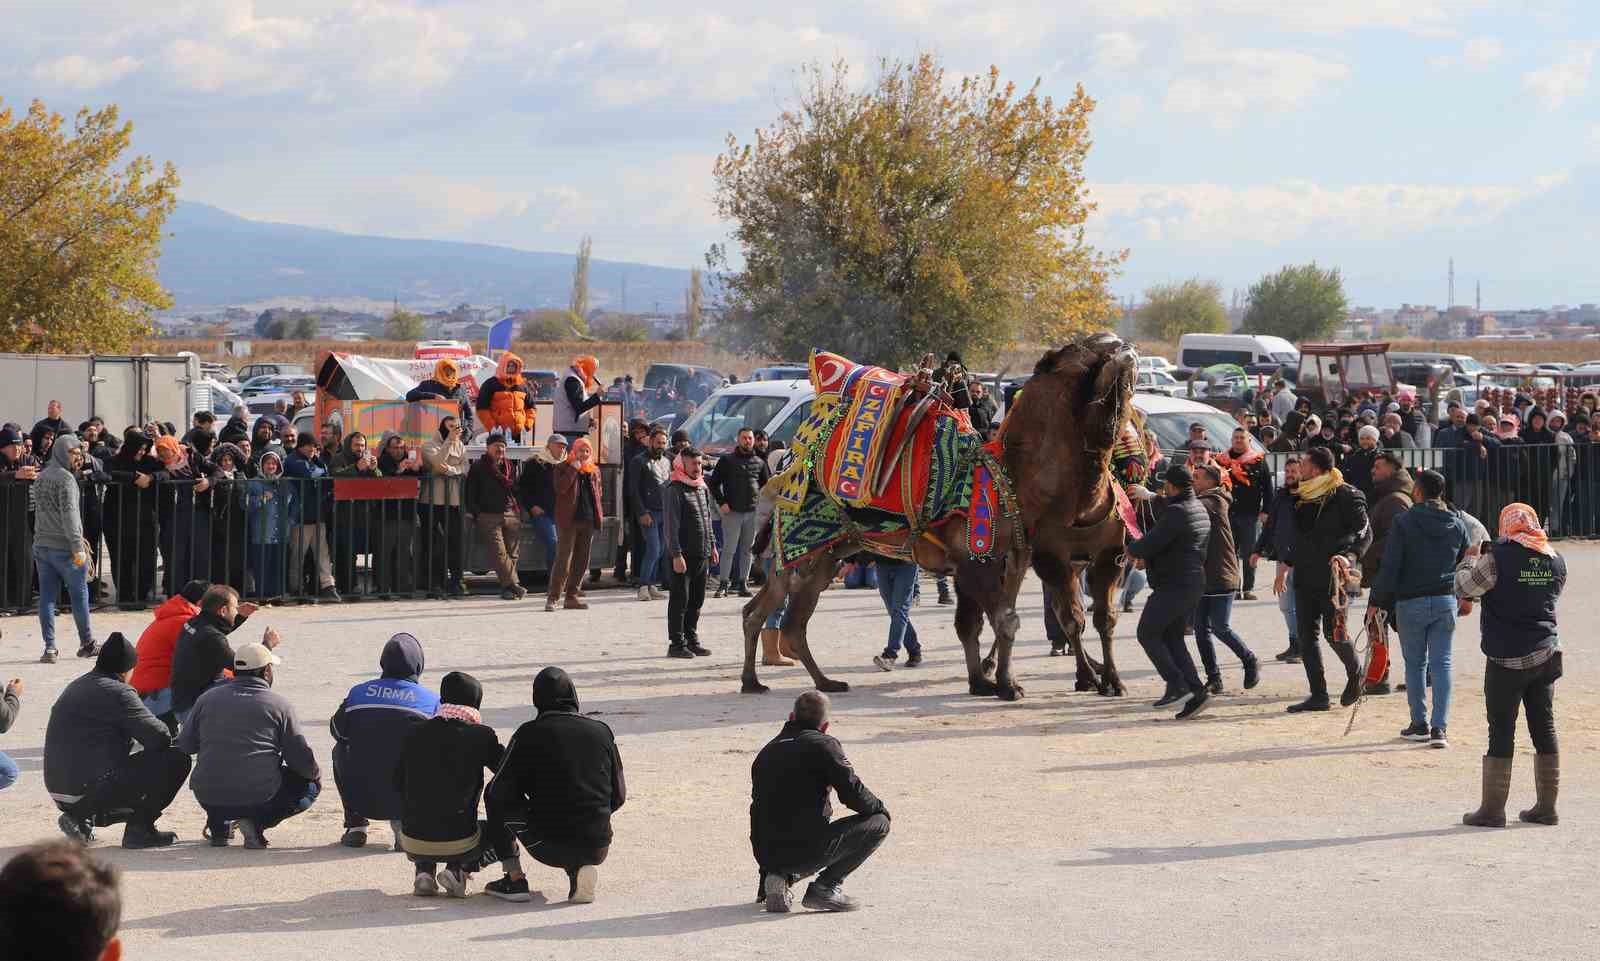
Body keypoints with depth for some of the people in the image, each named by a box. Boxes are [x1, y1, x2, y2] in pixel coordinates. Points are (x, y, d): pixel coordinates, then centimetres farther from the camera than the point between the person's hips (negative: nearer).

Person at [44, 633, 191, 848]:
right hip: (92, 788, -9)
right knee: (177, 760, -6)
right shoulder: (117, 692, -12)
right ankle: (139, 829, -2)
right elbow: (159, 737, -13)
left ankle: (80, 818, 13)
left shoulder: (75, 688, 16)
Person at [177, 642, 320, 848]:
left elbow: (184, 745, 11)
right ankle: (257, 823, -2)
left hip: (209, 798, 4)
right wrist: (316, 774, 22)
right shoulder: (280, 704, -1)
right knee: (311, 785, 21)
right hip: (260, 798, -4)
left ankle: (217, 825, 14)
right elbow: (302, 760, -1)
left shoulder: (207, 698, 7)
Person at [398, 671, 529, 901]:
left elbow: (399, 783, 12)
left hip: (413, 845, 3)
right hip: (461, 844, -3)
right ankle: (458, 868, 3)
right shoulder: (480, 736, -8)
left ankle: (424, 871, 10)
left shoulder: (413, 733, 1)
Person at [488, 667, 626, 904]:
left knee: (496, 797, 19)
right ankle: (578, 869, 13)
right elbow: (619, 796, 11)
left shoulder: (529, 734, -6)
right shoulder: (602, 732, 4)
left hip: (549, 847, -3)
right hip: (598, 848, 4)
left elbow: (500, 792, -4)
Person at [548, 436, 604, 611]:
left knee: (581, 561, 7)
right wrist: (574, 468, -16)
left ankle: (572, 596, 13)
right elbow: (560, 488, -17)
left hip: (588, 520, 6)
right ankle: (552, 597, -9)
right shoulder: (563, 468, 0)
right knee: (563, 559, -11)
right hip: (568, 520, -6)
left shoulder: (594, 471, 16)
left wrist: (599, 516, 12)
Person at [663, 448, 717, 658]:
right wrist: (676, 555, -20)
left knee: (697, 600, 12)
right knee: (680, 599, -3)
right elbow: (671, 525, -16)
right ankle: (676, 644, 1)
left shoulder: (702, 488, 13)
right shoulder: (674, 490, -13)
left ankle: (691, 639, 21)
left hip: (702, 554, 8)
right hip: (683, 555, -8)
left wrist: (712, 545, 19)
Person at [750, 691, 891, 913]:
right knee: (878, 823, 6)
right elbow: (853, 792, -8)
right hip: (807, 851, -7)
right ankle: (825, 887, -4)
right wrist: (881, 809, 15)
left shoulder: (767, 751, 18)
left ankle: (780, 878, 10)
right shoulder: (823, 745, -3)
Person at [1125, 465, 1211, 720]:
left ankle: (1176, 684, -8)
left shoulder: (1176, 513, -19)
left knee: (1147, 634, -1)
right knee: (1172, 637, 12)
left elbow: (1148, 544, -20)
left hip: (1173, 586, -10)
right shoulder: (1198, 510, 14)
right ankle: (1195, 691, 3)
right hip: (1193, 585, 10)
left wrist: (1131, 548, 2)